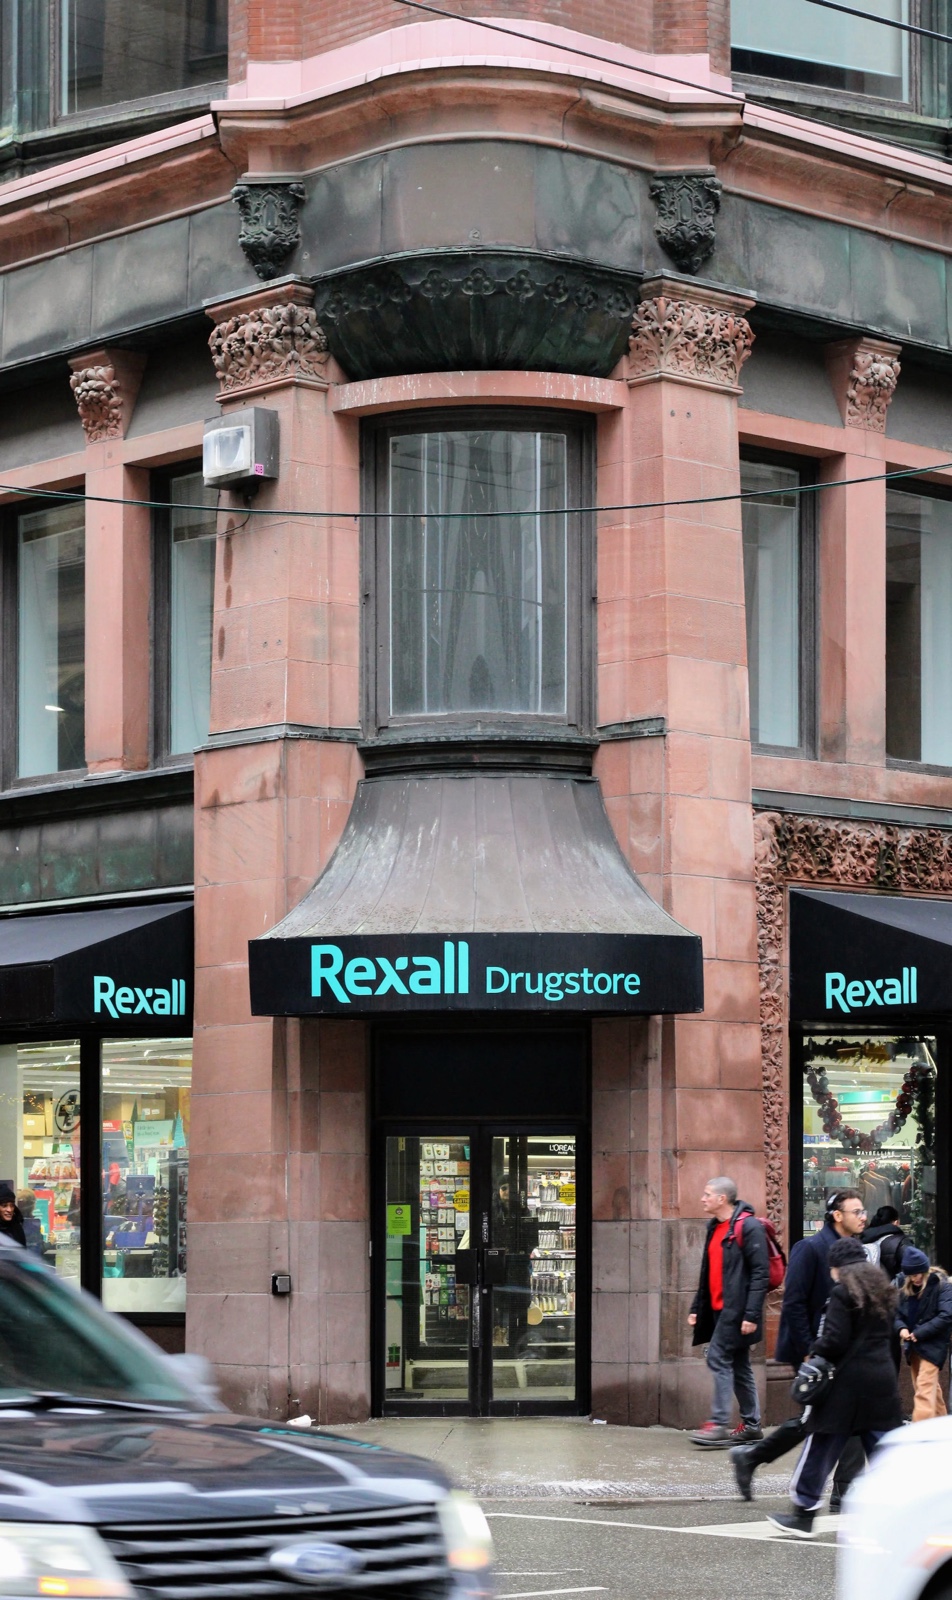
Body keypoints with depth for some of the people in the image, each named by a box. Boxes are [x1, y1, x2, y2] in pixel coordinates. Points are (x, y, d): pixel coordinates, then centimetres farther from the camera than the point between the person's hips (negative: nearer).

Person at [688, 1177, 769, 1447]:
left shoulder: (748, 1227, -13)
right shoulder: (715, 1228, 15)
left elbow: (760, 1273, -17)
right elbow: (708, 1273, 23)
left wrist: (751, 1314, -22)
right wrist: (697, 1308, 18)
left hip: (736, 1310, -9)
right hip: (720, 1308, 9)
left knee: (718, 1357, -14)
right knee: (738, 1365, 12)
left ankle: (719, 1424, -14)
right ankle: (751, 1424, 18)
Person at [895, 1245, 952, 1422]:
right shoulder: (906, 1287, 10)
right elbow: (897, 1312, 11)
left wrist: (919, 1333, -19)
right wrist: (901, 1328, -12)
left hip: (932, 1345, -7)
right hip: (913, 1345, 7)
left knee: (925, 1390, -15)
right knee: (932, 1389, 15)